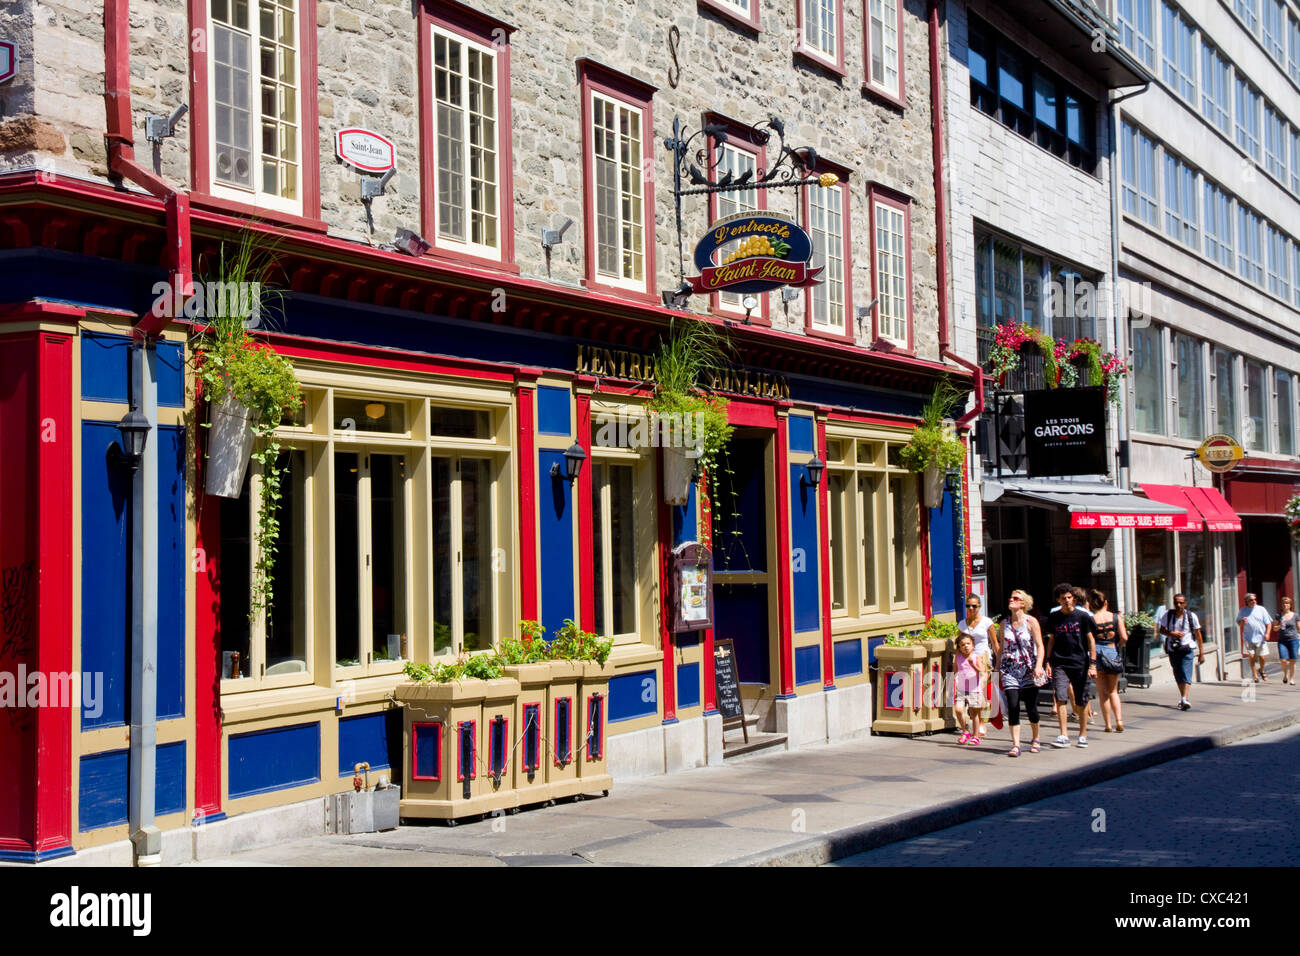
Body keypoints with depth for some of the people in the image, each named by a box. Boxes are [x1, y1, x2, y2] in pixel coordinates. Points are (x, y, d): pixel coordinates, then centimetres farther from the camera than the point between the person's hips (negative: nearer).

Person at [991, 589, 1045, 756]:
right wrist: (998, 667, 12)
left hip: (1028, 670, -2)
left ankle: (1036, 739, 26)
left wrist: (1038, 665, -17)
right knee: (1012, 706, -9)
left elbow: (1040, 646, -5)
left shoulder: (1031, 621, -2)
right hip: (1010, 670, 3)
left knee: (1031, 706, 2)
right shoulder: (1005, 623, 9)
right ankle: (1015, 745, -7)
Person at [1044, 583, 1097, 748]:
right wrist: (1048, 661, 8)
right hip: (1059, 664, 2)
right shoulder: (1053, 617, 8)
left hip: (1080, 663, -2)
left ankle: (1083, 735, 17)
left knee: (1081, 702, 4)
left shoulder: (1083, 616, -1)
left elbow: (1091, 640, 0)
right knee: (1060, 699, -11)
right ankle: (1064, 736, -11)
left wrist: (1092, 664, -7)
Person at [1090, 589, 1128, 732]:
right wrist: (1118, 646, 11)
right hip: (1114, 654, 2)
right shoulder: (1116, 617, -1)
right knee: (1113, 691, 18)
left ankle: (1108, 724, 5)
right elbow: (1124, 638, -8)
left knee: (1103, 692, 7)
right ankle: (1119, 720, 4)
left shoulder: (1091, 620, -5)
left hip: (1098, 655, -2)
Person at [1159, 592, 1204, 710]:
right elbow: (1162, 630, 7)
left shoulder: (1191, 616, -4)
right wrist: (1172, 634, -14)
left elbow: (1197, 634, 2)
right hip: (1172, 650, 3)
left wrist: (1201, 653, 2)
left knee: (1186, 676, -16)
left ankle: (1184, 700, -27)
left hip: (1186, 650, -2)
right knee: (1178, 676, 11)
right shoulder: (1168, 614, -1)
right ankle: (1182, 698, 27)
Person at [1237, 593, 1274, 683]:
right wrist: (1242, 622, -10)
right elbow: (1238, 624, 14)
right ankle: (1255, 676, 1)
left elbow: (1268, 623, 6)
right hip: (1248, 638, 0)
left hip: (1261, 638, 0)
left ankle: (1261, 671, 31)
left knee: (1262, 657, 2)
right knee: (1252, 657, -8)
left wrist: (1267, 633, -8)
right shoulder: (1242, 611, 6)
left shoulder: (1261, 609, 4)